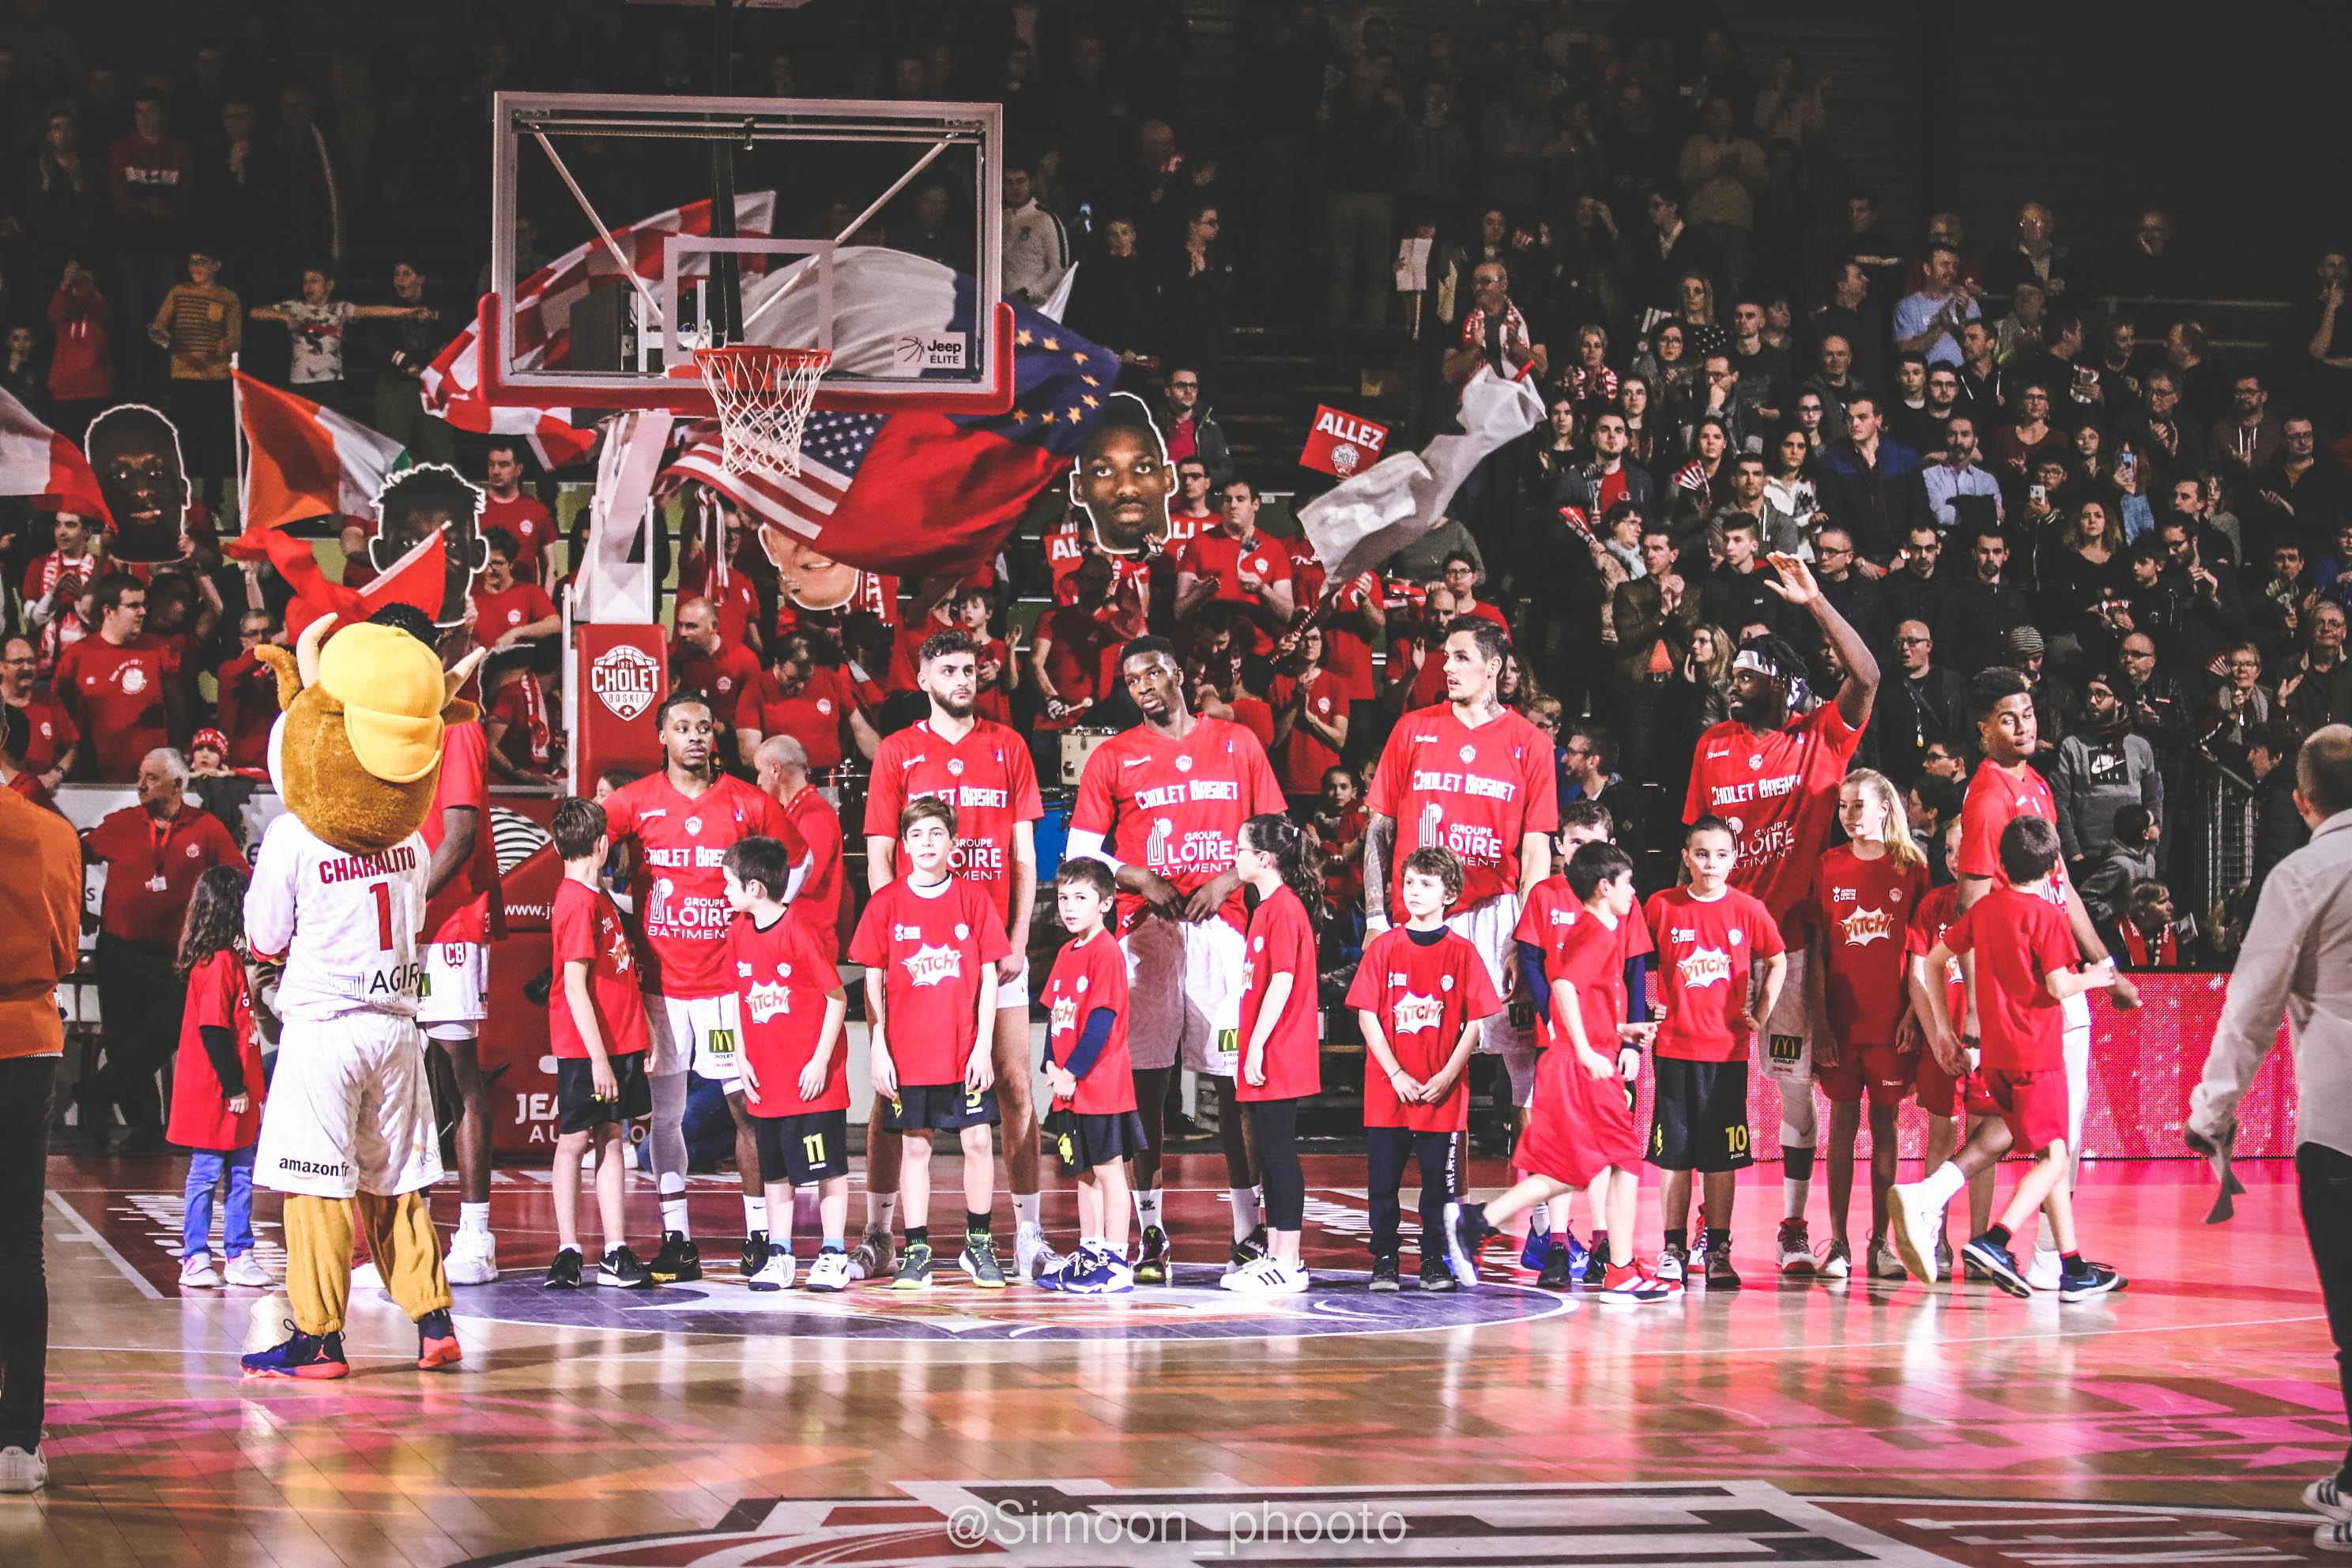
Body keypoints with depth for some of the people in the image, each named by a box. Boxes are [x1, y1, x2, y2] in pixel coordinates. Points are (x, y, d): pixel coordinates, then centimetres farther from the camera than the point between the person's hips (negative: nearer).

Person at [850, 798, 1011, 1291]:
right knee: (916, 1146, 5)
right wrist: (878, 1050, -2)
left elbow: (988, 977, 2)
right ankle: (916, 1252, 10)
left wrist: (984, 1045, -4)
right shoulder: (886, 903, 1)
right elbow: (873, 982, 4)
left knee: (978, 1140, 0)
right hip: (907, 1054, 0)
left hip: (967, 1052, 0)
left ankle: (979, 1244, 13)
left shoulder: (973, 898, 1)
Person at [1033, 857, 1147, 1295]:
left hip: (1102, 1087, -8)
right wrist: (1052, 1065, 2)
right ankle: (1089, 1254, 23)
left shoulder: (1107, 952, -13)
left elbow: (1102, 1020, -18)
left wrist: (1073, 1072, -17)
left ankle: (1116, 1264, -1)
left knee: (1108, 1169, -3)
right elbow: (1054, 1013, 15)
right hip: (1070, 1090, 8)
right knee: (1084, 1172, 14)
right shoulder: (1067, 953, 13)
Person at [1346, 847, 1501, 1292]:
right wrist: (1396, 1075, -9)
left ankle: (1434, 1261, 13)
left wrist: (1448, 1076, -10)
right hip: (1388, 1087, 1)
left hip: (1442, 1092, -1)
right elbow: (1367, 1016, 0)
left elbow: (1475, 1022, 1)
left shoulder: (1462, 952, 1)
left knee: (1439, 1180, 4)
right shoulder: (1384, 948, 2)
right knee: (1383, 1179, 3)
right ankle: (1384, 1260, 13)